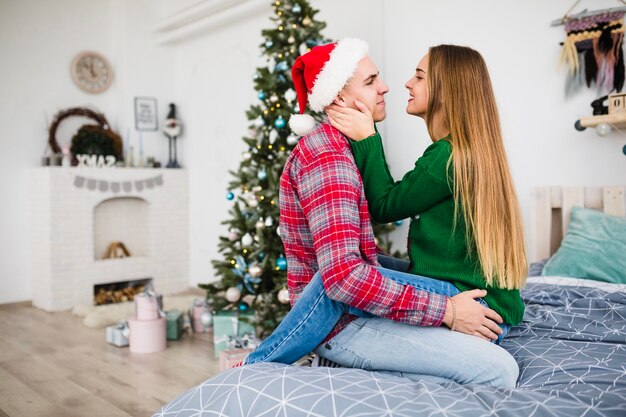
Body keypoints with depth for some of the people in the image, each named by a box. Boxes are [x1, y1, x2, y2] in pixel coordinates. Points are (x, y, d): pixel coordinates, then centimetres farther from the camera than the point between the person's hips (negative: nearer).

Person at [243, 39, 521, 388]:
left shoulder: (341, 148, 15)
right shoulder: (327, 156, -20)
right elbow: (343, 275, -31)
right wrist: (445, 311, -23)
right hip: (342, 321, -10)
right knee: (498, 371, -17)